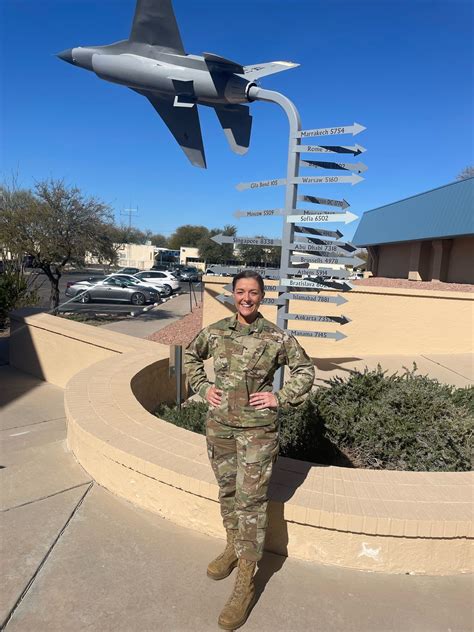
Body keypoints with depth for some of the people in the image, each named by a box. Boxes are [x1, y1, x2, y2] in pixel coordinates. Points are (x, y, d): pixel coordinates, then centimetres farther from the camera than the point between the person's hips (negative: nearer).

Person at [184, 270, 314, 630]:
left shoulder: (276, 337, -11)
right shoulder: (216, 331, -3)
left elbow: (306, 370, 1)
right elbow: (191, 356, 15)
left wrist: (280, 398, -9)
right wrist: (203, 388, 3)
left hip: (258, 430, -4)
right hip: (219, 425, 4)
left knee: (251, 500, 2)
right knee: (227, 490, 20)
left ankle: (245, 584, 18)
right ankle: (234, 547, 45)